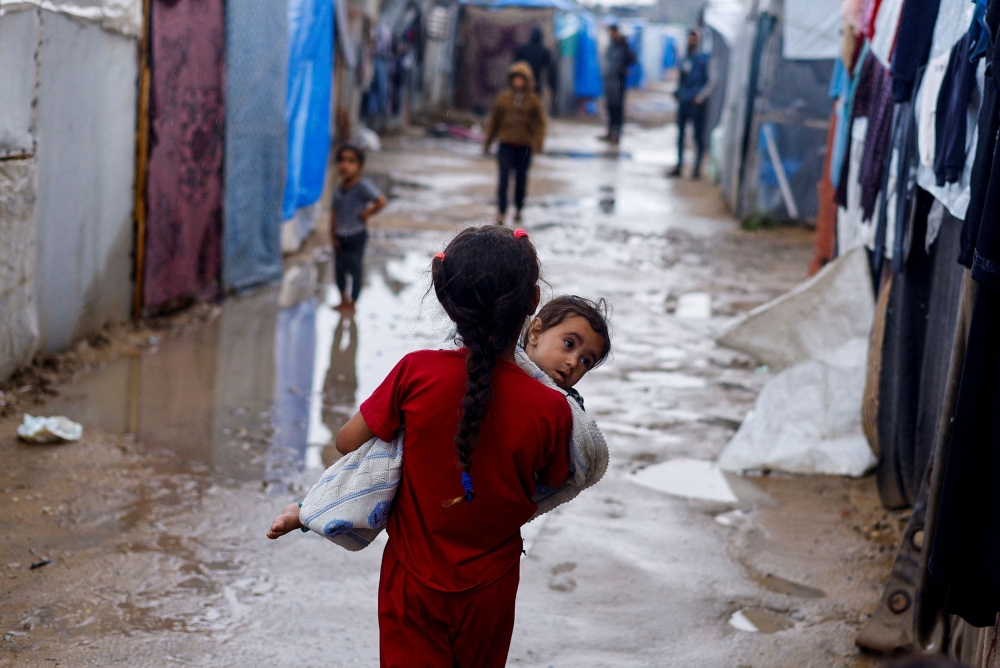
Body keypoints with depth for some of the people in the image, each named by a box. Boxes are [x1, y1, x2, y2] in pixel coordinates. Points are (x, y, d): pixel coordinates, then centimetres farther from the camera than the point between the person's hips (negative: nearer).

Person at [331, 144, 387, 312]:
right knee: (340, 268, 14)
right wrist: (333, 235, -1)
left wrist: (365, 214, -17)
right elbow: (335, 214, 6)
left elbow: (381, 201, -27)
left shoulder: (362, 186, -17)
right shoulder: (339, 188, 3)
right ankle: (344, 300, 30)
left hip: (356, 236, -7)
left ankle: (351, 303, 15)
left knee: (355, 269, 4)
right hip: (340, 237, 7)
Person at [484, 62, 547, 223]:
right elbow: (494, 120, 10)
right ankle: (501, 212, -4)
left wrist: (538, 142, -11)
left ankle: (518, 209, 28)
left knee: (521, 179, 10)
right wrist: (487, 143, 11)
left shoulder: (533, 100, 0)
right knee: (504, 178, -7)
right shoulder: (503, 97, 3)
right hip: (506, 145, 0)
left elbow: (540, 123, 2)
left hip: (524, 146, 0)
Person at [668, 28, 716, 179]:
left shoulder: (704, 59, -4)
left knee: (698, 135, 0)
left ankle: (697, 167, 4)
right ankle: (679, 165, 14)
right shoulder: (684, 59, 12)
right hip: (683, 102, 6)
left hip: (697, 103, -6)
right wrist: (677, 93, 7)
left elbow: (711, 80, -7)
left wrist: (700, 97, -13)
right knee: (680, 134, 8)